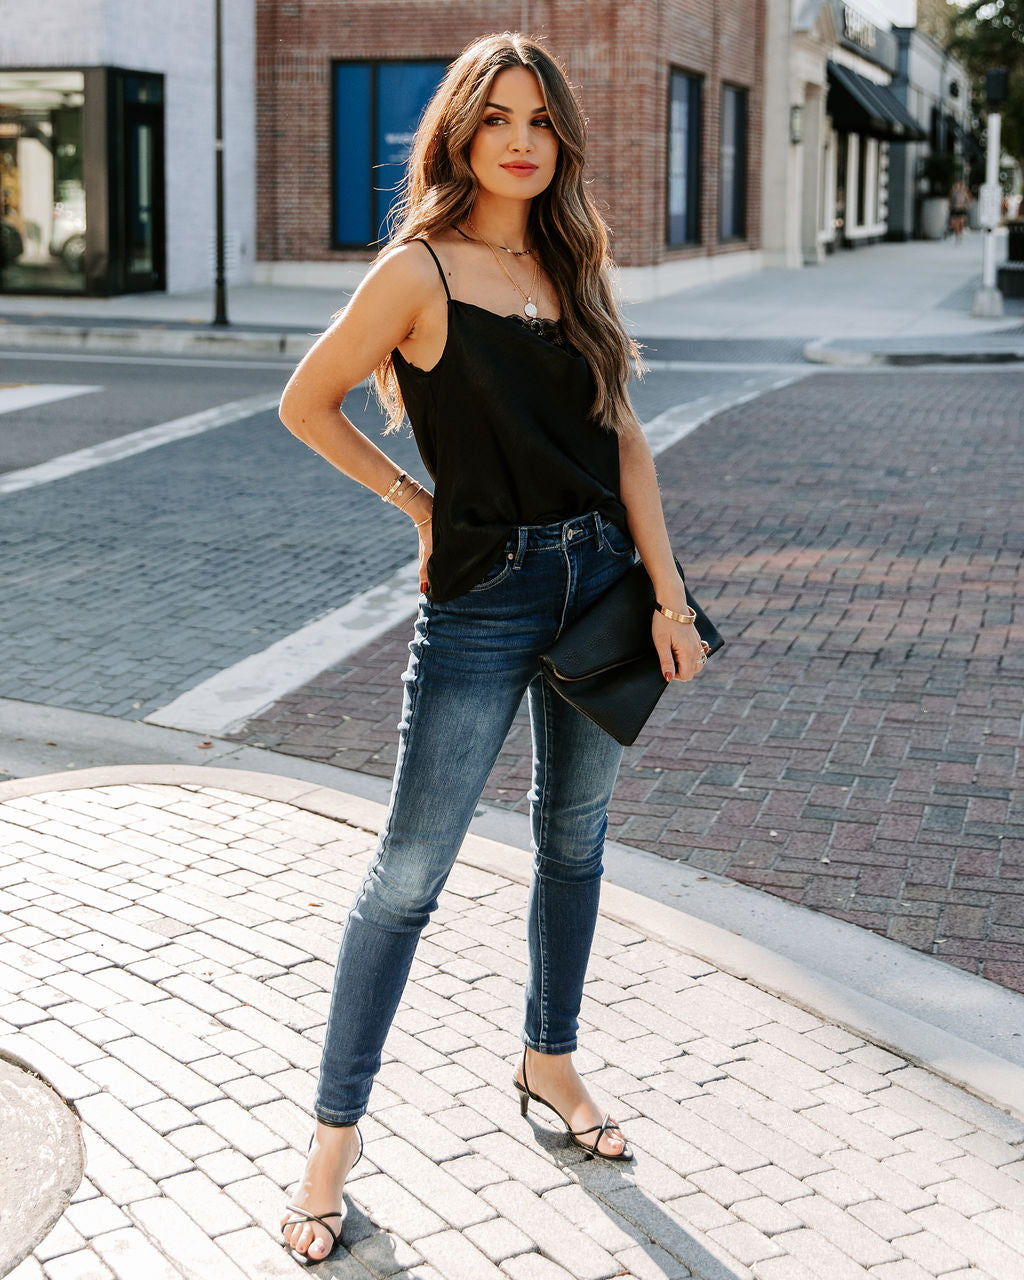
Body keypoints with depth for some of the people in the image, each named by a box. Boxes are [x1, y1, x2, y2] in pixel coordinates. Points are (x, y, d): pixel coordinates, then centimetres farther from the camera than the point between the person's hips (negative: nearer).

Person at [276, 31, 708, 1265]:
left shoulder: (570, 262, 8)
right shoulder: (420, 270, -8)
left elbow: (623, 435, 6)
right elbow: (305, 403, -3)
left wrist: (667, 593, 0)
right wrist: (419, 503, -2)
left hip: (601, 573, 6)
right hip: (484, 596, -6)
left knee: (574, 836, 17)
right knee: (408, 872, -2)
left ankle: (548, 1061, 36)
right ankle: (335, 1130, 10)